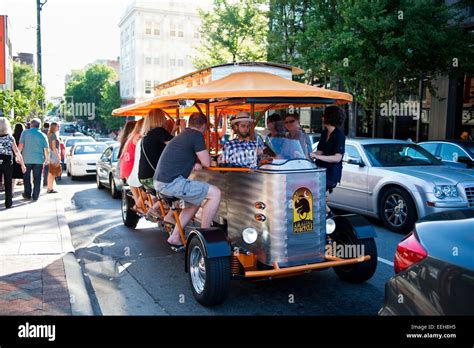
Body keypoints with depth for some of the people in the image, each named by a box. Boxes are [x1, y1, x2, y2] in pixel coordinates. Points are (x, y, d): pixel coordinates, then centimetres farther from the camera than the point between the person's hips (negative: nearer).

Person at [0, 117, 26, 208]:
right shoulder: (10, 138, -5)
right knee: (8, 183, 10)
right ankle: (8, 203, 14)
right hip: (8, 163, 0)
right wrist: (22, 164, -6)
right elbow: (17, 152, -8)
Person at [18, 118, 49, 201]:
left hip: (27, 159, 0)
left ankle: (27, 195, 19)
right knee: (37, 179, 6)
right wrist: (46, 159, 12)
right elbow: (46, 150, -3)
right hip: (39, 160, 0)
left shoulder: (25, 133, -2)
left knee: (26, 178, 14)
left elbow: (20, 145, -8)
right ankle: (35, 196, 7)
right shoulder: (43, 135, -1)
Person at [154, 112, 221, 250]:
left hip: (160, 181, 10)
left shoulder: (182, 135, 22)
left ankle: (174, 238, 25)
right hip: (171, 182, -10)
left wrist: (196, 163, 10)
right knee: (215, 193, -9)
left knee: (196, 201, 27)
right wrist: (200, 161, 15)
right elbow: (206, 163, -8)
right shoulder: (197, 135, -6)